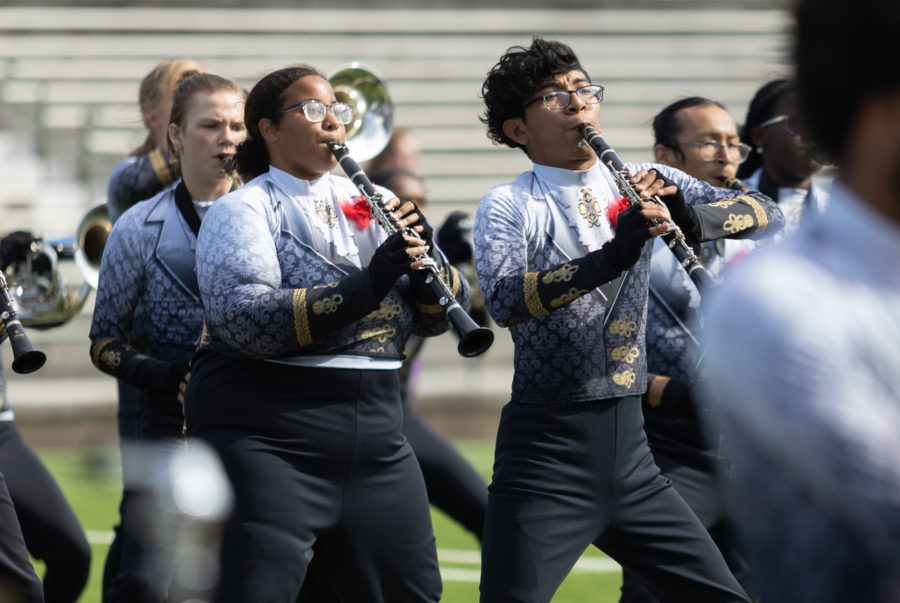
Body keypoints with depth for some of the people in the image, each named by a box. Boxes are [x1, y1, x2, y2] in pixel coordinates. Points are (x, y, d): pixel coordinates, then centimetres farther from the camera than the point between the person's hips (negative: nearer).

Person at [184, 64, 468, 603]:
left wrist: (424, 258, -12)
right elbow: (243, 318, -20)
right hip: (268, 441, -6)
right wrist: (366, 287, -26)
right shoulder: (244, 210, -4)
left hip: (377, 445, 6)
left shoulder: (373, 203, 13)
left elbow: (440, 317, 10)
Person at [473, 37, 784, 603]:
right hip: (546, 456, -5)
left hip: (630, 451, 5)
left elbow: (767, 214, 2)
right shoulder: (507, 206, -3)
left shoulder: (645, 186, 9)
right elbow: (504, 300, -21)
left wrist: (689, 213, -17)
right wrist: (612, 256, -32)